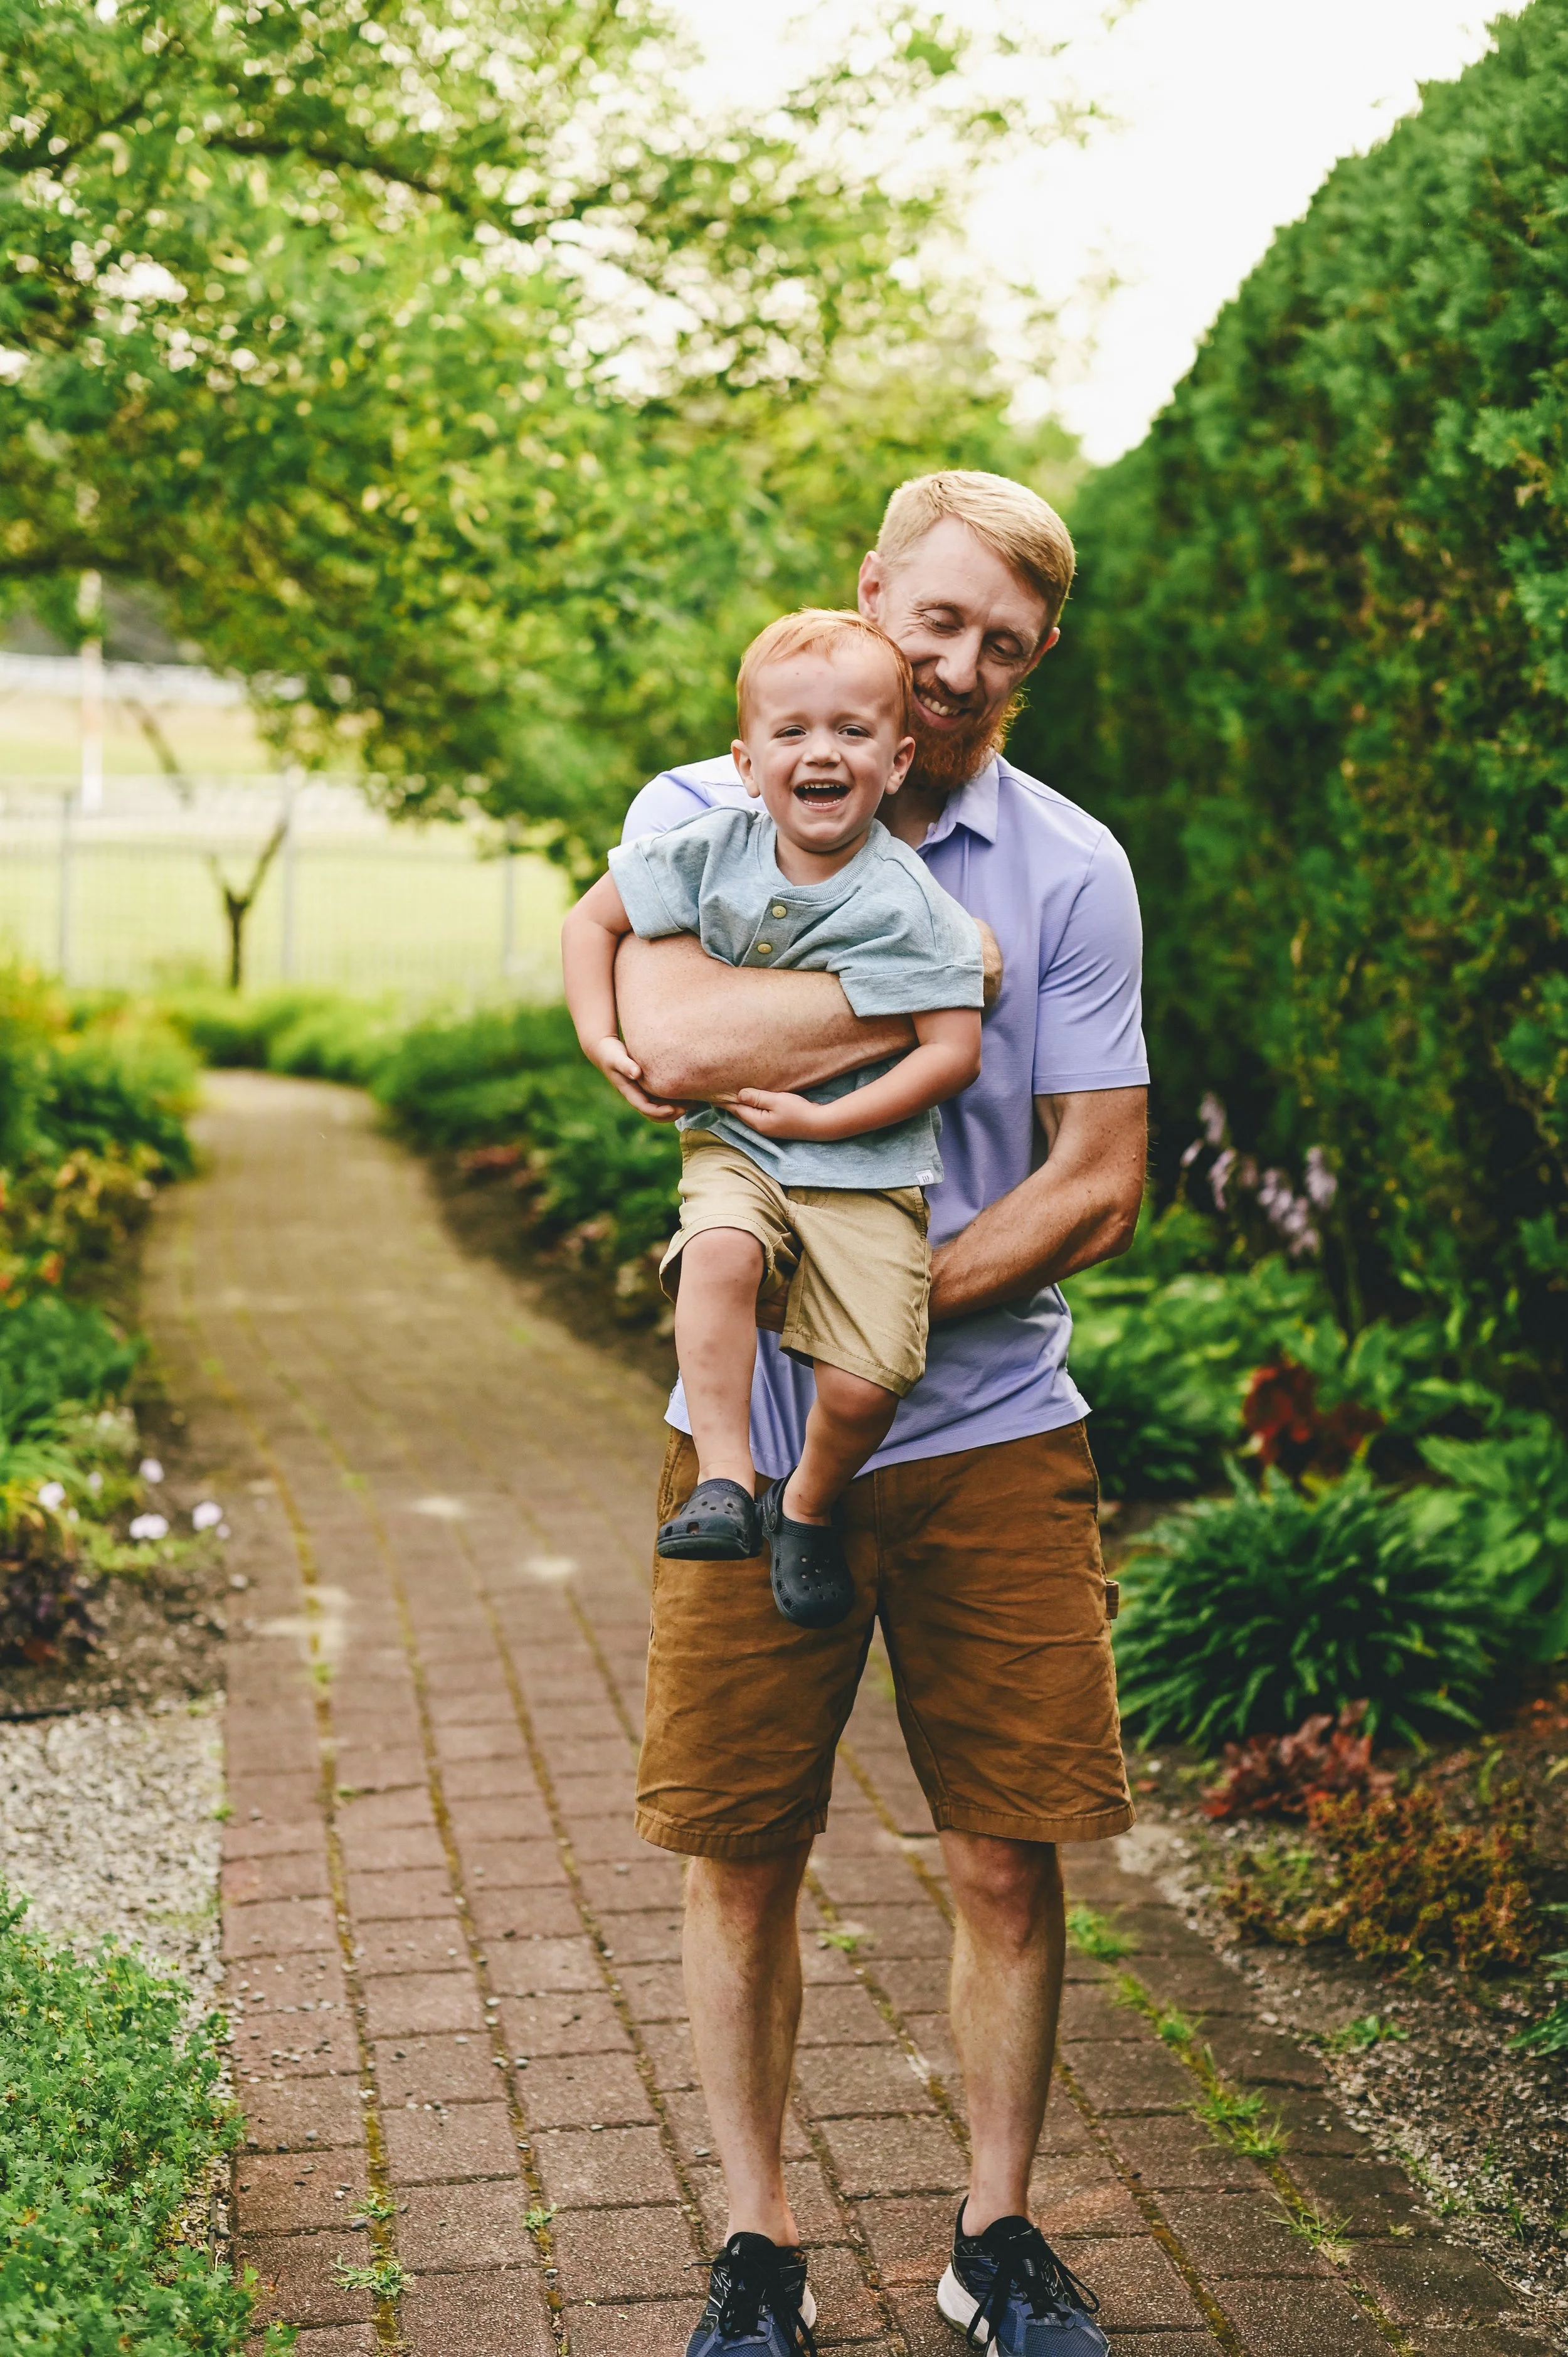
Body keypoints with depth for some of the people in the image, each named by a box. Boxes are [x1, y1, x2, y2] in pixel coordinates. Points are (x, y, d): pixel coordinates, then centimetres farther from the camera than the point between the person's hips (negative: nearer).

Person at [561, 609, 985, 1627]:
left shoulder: (906, 902, -12)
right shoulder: (712, 853, -3)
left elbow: (955, 1052, -13)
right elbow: (593, 920, 11)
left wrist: (824, 1120, -17)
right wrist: (599, 1036, -1)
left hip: (868, 1167, -2)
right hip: (734, 1142, 2)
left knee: (868, 1381, -15)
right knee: (720, 1250, -33)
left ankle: (810, 1506, 16)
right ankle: (725, 1477, -22)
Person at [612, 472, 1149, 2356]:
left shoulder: (1069, 868, 1)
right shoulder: (700, 816, 0)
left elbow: (1098, 1189, -3)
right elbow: (676, 1038, -20)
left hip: (990, 1435, 1)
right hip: (757, 1428, 0)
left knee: (1007, 1861, 5)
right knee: (742, 1853, 7)